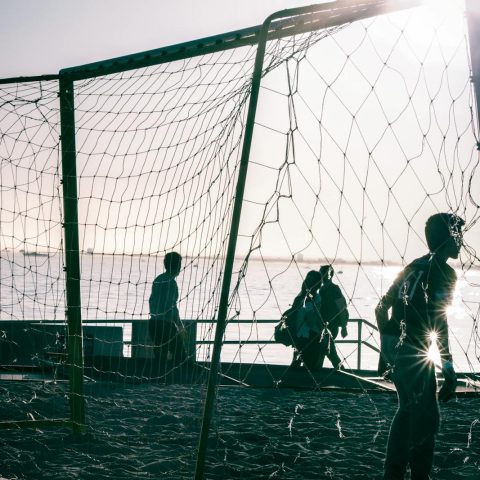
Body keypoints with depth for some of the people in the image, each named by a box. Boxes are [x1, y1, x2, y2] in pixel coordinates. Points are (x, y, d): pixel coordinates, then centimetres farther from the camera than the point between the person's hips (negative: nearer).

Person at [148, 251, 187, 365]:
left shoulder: (158, 280, 11)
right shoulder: (171, 282, -13)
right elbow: (172, 306, -17)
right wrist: (180, 325, -8)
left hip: (153, 323, 8)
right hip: (165, 324, -8)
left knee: (159, 354, 13)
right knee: (179, 355, -3)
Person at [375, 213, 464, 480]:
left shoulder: (415, 267, 15)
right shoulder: (444, 272, -10)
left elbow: (382, 307, 18)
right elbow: (439, 323, -18)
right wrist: (449, 370, -18)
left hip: (396, 346, 9)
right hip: (414, 350, -9)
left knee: (408, 410, 16)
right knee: (427, 417, -3)